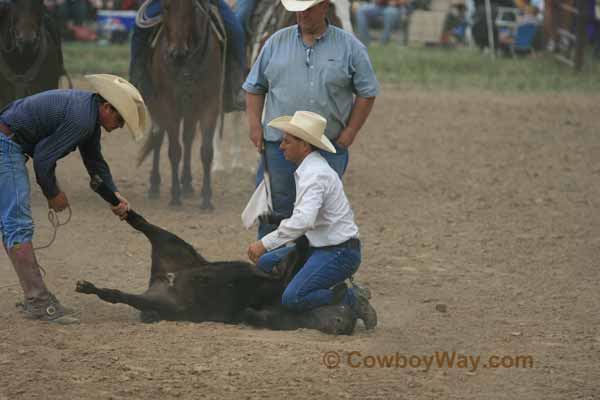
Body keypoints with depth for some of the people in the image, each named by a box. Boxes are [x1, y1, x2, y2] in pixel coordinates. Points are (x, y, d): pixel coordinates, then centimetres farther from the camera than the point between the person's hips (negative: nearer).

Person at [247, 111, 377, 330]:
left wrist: (265, 243, -28)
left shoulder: (314, 174, -19)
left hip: (339, 253, -10)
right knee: (265, 263, 6)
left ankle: (351, 300, -6)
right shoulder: (309, 169, 13)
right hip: (320, 246, 10)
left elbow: (304, 220, -33)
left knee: (292, 299, -21)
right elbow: (303, 216, 20)